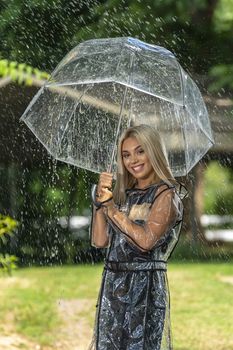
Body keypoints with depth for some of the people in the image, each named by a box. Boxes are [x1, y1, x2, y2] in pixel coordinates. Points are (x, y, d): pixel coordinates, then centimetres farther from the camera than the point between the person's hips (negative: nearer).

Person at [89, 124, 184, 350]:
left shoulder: (165, 195, -6)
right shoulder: (125, 195, 14)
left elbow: (145, 240, -19)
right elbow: (99, 240, 7)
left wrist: (112, 208, -12)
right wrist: (100, 200, -3)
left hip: (145, 287, -7)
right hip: (113, 284, 7)